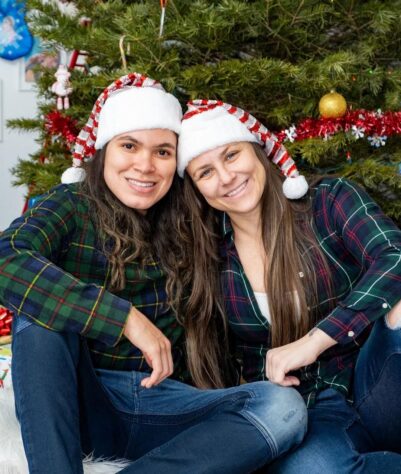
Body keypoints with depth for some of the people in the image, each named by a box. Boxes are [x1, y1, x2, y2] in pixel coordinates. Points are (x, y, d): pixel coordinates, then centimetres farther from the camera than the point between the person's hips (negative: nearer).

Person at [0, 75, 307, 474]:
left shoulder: (185, 225, 4)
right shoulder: (72, 206, -6)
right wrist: (125, 317, -32)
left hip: (163, 405, 3)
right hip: (79, 403, -2)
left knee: (283, 408, -21)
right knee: (40, 310, -29)